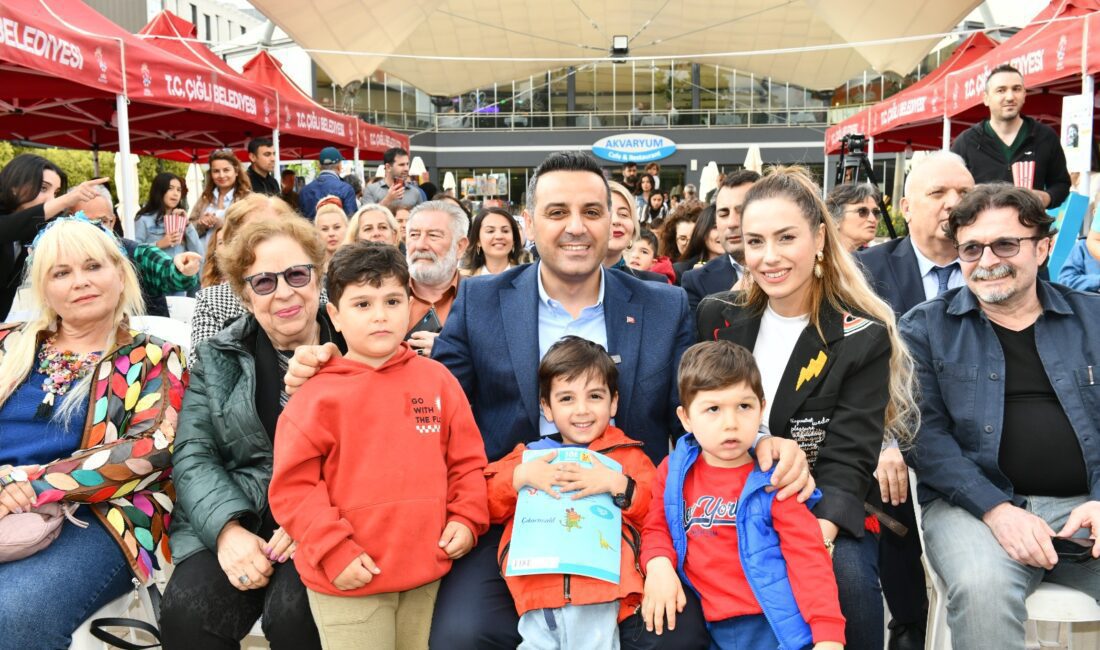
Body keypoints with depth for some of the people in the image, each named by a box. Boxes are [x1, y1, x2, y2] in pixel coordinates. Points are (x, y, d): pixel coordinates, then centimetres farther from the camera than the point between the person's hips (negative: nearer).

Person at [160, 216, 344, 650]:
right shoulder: (216, 359, 12)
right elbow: (192, 455, 5)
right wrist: (227, 528, -13)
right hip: (237, 522, 2)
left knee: (293, 611, -28)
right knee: (186, 611, -23)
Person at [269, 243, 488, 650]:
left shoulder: (437, 379, 3)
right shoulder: (319, 394, -7)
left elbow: (467, 459, 9)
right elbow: (292, 486, -8)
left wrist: (466, 518, -2)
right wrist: (334, 551, -13)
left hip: (426, 573, 4)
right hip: (348, 581, -3)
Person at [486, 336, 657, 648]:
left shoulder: (628, 456, 13)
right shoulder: (529, 455, 18)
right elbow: (488, 506, 10)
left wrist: (618, 485, -8)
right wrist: (520, 477, -4)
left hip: (600, 591, -1)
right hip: (537, 587, 1)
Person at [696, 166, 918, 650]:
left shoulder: (863, 338, -8)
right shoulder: (717, 317, 1)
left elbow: (847, 463, -14)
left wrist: (816, 538, -32)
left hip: (827, 516, -1)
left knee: (845, 574, -31)